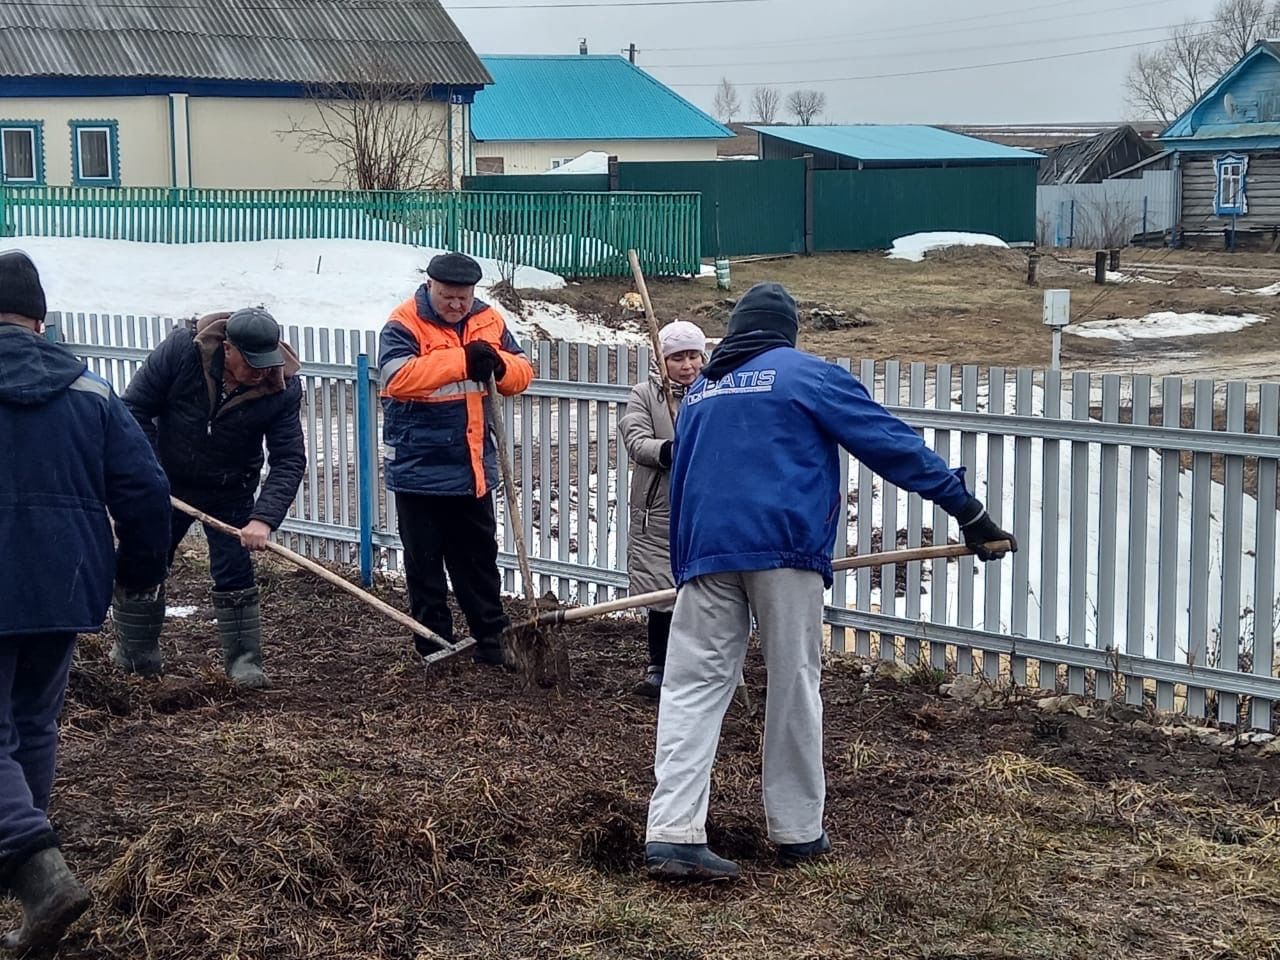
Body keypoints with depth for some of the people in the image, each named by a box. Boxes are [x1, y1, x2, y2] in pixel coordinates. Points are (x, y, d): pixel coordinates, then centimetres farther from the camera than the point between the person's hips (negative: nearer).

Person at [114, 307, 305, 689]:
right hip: (165, 482, 1)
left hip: (230, 494, -1)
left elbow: (289, 460, -23)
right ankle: (135, 654, 26)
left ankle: (243, 660, 6)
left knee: (235, 573, -6)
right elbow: (135, 407, -15)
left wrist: (264, 518, -35)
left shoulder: (283, 388, -23)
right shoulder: (181, 348, -26)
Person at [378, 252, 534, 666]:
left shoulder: (489, 321, 4)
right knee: (425, 563, 5)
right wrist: (462, 361, -34)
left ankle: (494, 641, 23)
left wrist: (499, 365, -19)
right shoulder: (405, 324, -13)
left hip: (473, 467, 5)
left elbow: (523, 372, 5)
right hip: (419, 469, -5)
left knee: (479, 559, 15)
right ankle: (435, 646, 15)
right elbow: (398, 376, -30)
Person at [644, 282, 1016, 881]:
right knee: (793, 688, 6)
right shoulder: (808, 375, 6)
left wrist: (683, 566, 33)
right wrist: (967, 511, 2)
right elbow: (893, 444, 1)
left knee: (693, 686, 1)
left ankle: (672, 833, -11)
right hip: (783, 548, -4)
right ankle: (797, 832, 14)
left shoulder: (699, 391, 22)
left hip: (705, 552, 4)